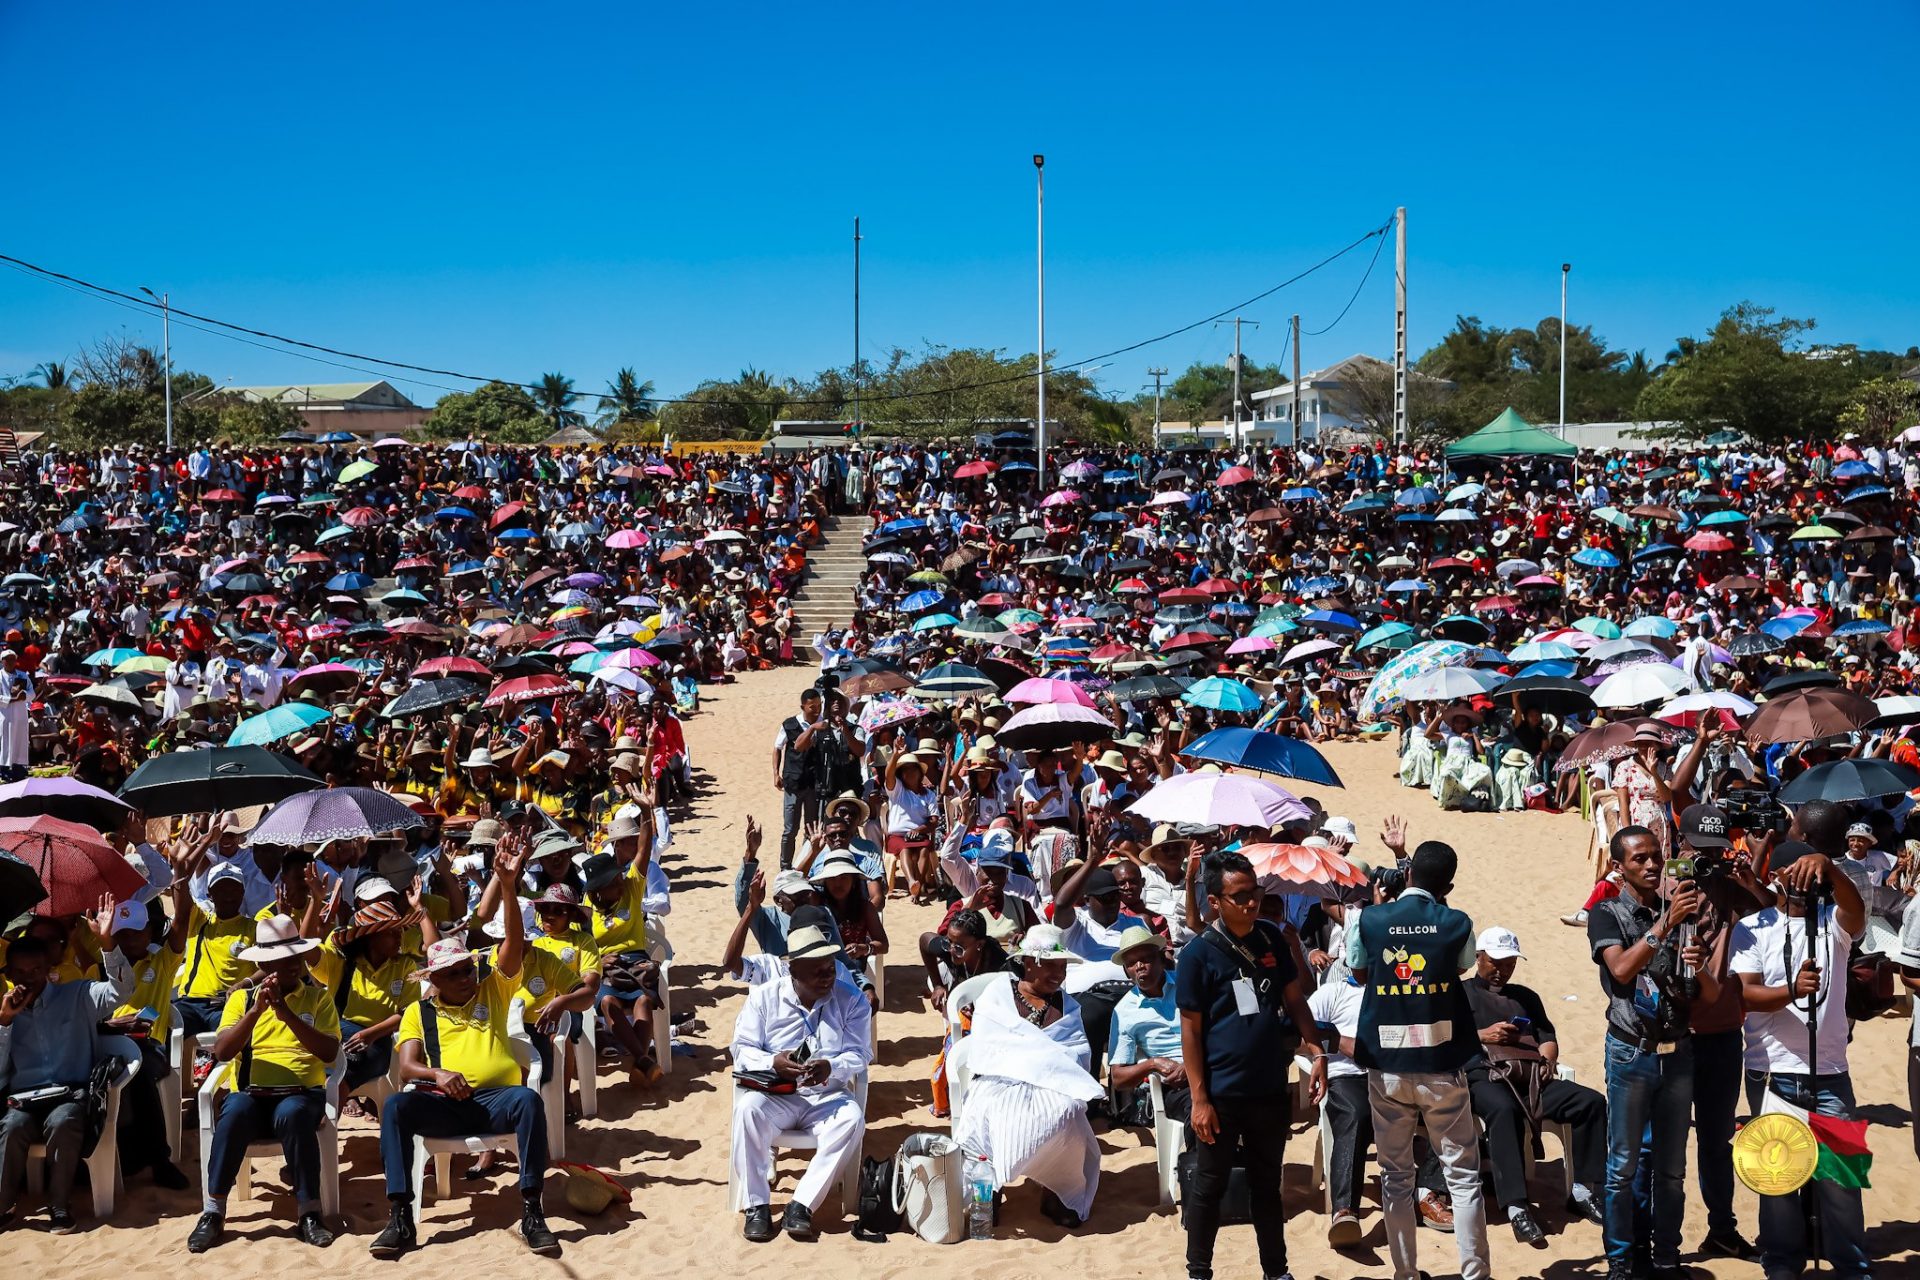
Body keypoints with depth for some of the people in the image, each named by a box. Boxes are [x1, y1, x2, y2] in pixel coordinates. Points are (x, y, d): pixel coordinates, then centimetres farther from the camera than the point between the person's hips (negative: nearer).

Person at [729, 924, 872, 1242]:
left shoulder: (852, 1001, 2)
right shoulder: (763, 997, 1)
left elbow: (860, 1054, -4)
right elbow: (742, 1048, -2)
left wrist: (831, 1068, -26)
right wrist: (773, 1063, -24)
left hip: (828, 1096, 0)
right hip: (775, 1094, 0)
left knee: (852, 1119, -33)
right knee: (748, 1108, -34)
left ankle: (801, 1205, -29)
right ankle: (757, 1206, -25)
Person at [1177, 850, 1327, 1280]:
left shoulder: (1271, 939, 2)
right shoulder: (1198, 953, -12)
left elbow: (1294, 999, 11)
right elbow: (1191, 1029, -9)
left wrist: (1317, 1052, -2)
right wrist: (1199, 1099, -12)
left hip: (1271, 1091, 4)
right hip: (1222, 1095, -4)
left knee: (1267, 1184, 17)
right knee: (1210, 1186, 8)